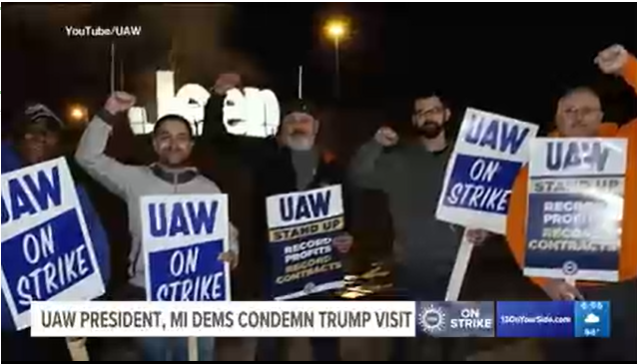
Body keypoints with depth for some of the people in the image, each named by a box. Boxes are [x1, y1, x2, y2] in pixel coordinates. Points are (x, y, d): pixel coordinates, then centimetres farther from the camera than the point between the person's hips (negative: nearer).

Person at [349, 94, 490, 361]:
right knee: (405, 343, 7)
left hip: (453, 271, 2)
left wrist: (483, 229, -12)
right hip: (410, 272, -1)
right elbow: (358, 177, -8)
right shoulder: (398, 159, 2)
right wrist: (375, 145, -23)